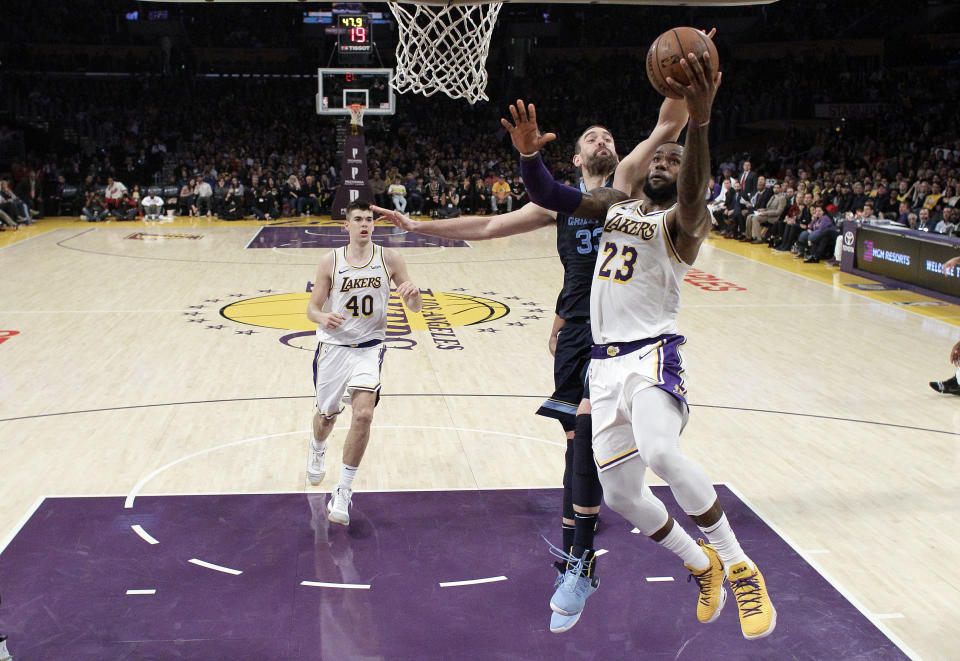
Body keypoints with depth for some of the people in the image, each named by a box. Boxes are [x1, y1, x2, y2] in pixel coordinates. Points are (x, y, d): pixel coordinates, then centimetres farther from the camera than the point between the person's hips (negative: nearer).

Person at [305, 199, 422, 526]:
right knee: (326, 415, 15)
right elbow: (312, 308, -1)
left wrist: (413, 294, -23)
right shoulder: (331, 261, -4)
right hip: (333, 345, 1)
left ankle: (344, 491, -6)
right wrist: (323, 318, -24)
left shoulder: (389, 259, -3)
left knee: (363, 414, -20)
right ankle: (317, 450, 54)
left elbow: (415, 307, 1)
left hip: (369, 347, -1)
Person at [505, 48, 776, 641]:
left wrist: (699, 120, -45)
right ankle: (703, 566, 29)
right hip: (605, 361, 7)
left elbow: (693, 196, -28)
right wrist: (529, 153, -14)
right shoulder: (616, 203, 15)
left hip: (652, 352, -6)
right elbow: (547, 196, 8)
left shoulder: (681, 220, -3)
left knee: (661, 453, -34)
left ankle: (741, 569, -16)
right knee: (620, 492, 6)